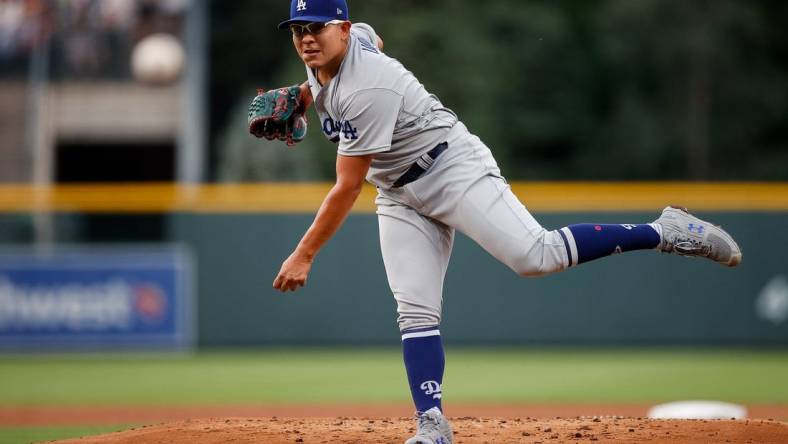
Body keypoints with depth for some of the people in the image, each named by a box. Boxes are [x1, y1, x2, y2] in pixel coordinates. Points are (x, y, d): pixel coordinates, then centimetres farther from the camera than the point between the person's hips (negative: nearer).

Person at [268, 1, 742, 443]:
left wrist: (303, 256, -23)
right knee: (416, 312, -5)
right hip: (399, 195, 10)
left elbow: (347, 189, -27)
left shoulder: (366, 91, -29)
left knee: (535, 255, -24)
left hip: (453, 169, -10)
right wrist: (305, 93, 15)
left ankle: (667, 231, -15)